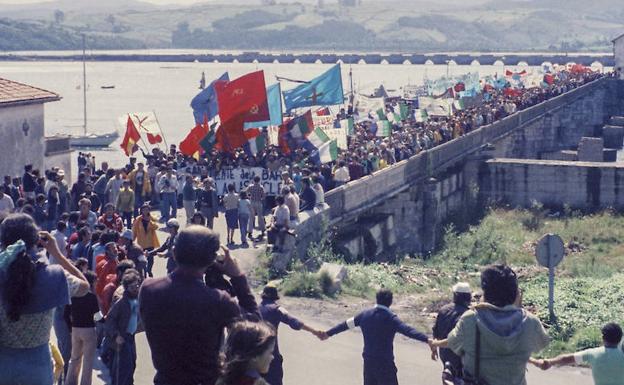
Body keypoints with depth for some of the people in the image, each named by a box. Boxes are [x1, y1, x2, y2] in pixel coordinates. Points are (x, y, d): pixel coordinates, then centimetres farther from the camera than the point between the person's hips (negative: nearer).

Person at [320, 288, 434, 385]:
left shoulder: (365, 315, 4)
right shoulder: (390, 317, -15)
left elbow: (346, 324, 15)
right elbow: (407, 330, -30)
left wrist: (328, 333, 29)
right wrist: (427, 339, -39)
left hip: (368, 361, 6)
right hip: (385, 363, -6)